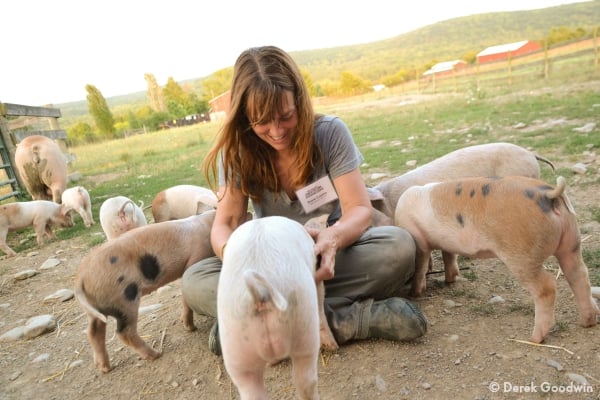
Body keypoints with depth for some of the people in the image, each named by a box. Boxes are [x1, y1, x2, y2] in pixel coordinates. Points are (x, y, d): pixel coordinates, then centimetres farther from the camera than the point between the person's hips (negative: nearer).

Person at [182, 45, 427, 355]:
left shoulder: (330, 132, -13)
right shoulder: (236, 152, -9)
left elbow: (359, 209, -16)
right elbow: (225, 223, -13)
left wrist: (333, 237, -40)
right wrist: (231, 250, -39)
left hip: (328, 255, -1)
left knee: (399, 246, -29)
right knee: (194, 282, -25)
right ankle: (348, 319, -34)